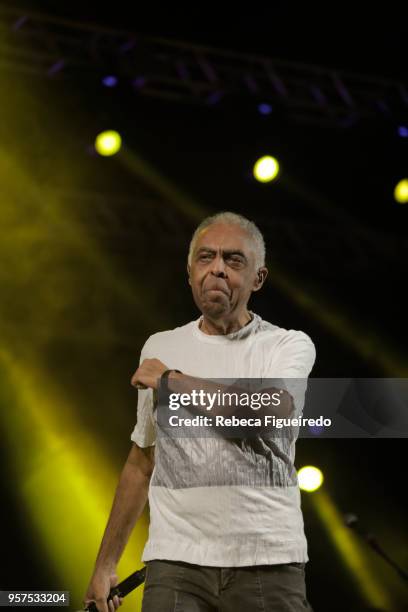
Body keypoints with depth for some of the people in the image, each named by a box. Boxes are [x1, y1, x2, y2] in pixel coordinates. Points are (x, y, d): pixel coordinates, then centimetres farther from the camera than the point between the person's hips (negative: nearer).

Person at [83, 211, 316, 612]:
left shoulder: (289, 345, 2)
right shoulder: (159, 349, 13)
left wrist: (171, 380, -8)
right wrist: (105, 563, 18)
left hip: (268, 563, -2)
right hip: (176, 564, 2)